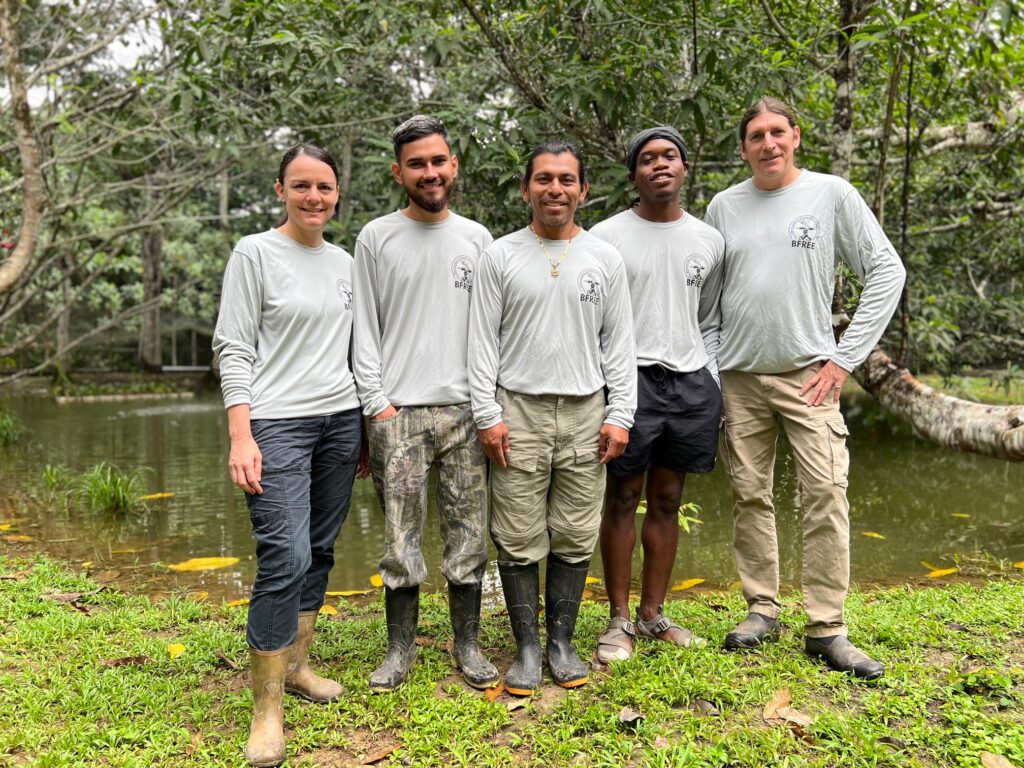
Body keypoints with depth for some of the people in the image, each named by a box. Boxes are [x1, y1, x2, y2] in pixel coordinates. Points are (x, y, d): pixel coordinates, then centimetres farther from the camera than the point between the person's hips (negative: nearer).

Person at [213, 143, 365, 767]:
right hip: (277, 422, -6)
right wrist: (241, 436, -15)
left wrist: (365, 428, 15)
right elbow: (234, 349, -7)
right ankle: (266, 706, -2)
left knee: (320, 551, 10)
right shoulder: (255, 254, -3)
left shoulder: (344, 263, 12)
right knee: (286, 557, -14)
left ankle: (296, 666, 27)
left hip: (341, 419, 6)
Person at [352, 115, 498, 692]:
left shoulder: (477, 239, 10)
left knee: (469, 533, 6)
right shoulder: (376, 238, 5)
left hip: (466, 408, 2)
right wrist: (377, 401, -6)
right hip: (399, 411, -1)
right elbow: (365, 328, 3)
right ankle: (401, 649, 19)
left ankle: (468, 645, 20)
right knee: (401, 537, 3)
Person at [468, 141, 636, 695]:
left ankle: (562, 643, 21)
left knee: (575, 538, 7)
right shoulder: (500, 256, 3)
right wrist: (487, 414, -7)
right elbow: (482, 341, 0)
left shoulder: (605, 259, 9)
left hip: (585, 413, 2)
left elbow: (619, 343, 8)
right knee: (519, 540, 2)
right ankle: (527, 647, 16)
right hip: (519, 410, -1)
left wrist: (620, 414, 0)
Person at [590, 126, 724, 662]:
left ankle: (653, 614, 22)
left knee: (667, 501, 10)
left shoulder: (709, 241, 12)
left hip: (690, 382, 4)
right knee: (622, 501, 2)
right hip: (629, 378, -4)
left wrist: (713, 382, 8)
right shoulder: (606, 237, -1)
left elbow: (710, 322, 18)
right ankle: (619, 619, 14)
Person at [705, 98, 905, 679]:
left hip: (809, 374, -2)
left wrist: (845, 357, -6)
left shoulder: (832, 194, 1)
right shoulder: (724, 207, 9)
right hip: (739, 377, 3)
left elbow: (887, 271, 0)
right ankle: (763, 610, 20)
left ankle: (827, 629, 3)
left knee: (827, 496, -8)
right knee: (750, 497, 7)